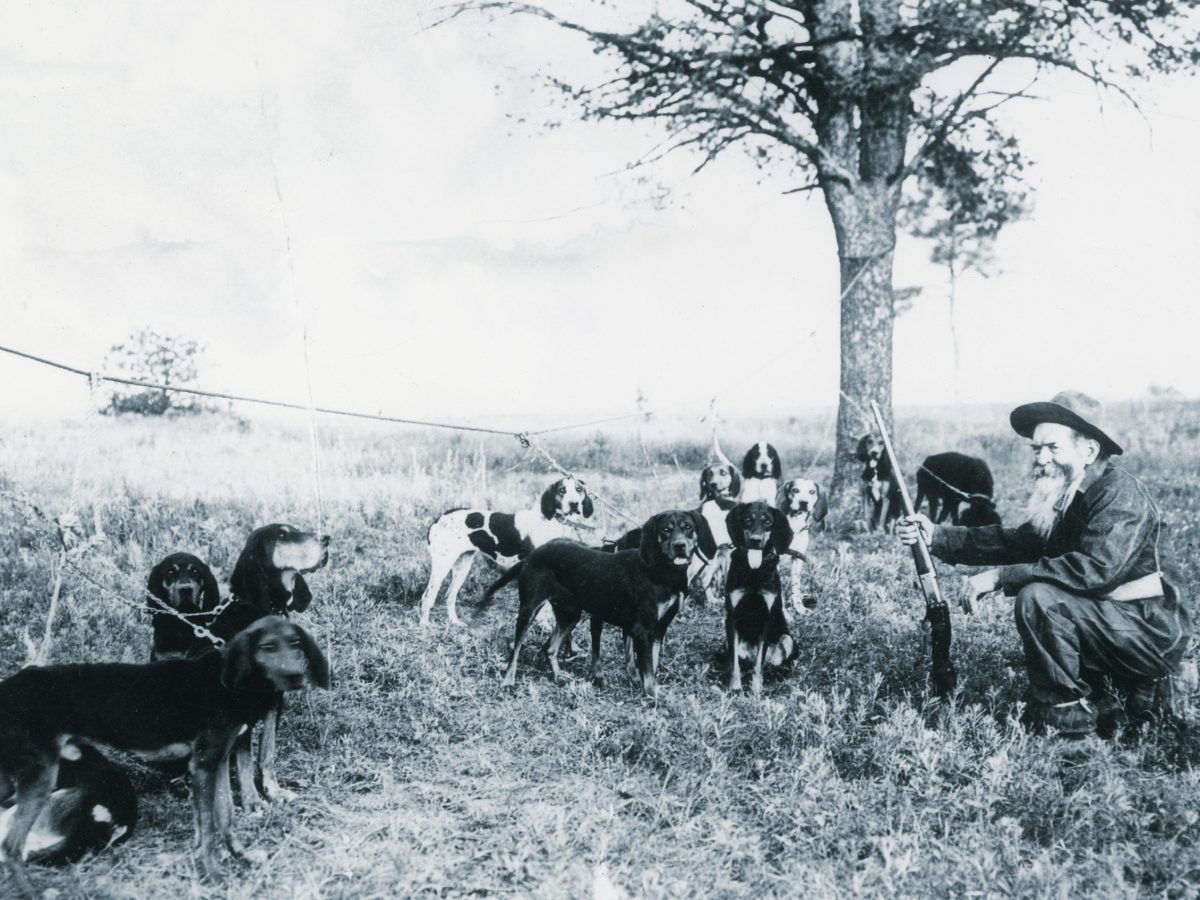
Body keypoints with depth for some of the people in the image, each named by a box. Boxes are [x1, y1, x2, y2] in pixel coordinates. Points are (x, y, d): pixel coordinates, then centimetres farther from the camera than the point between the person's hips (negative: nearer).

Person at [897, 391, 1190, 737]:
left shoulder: (1120, 491, -19)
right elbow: (1017, 542, 5)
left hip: (1153, 636, -10)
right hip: (1114, 623, 10)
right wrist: (937, 536, -5)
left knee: (1038, 597, -25)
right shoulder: (1064, 498, 9)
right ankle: (1108, 693, 22)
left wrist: (1001, 576, -30)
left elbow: (1096, 568, -32)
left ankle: (1064, 715, -12)